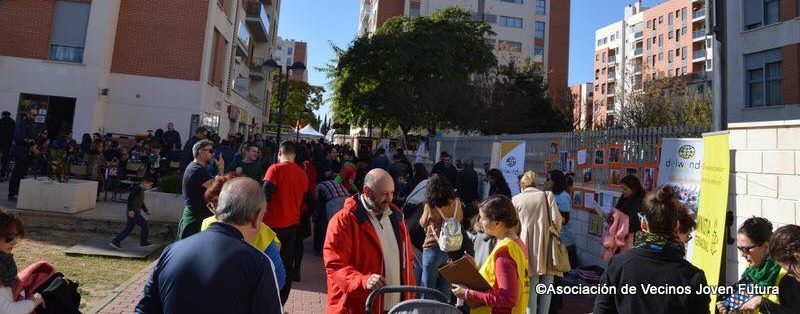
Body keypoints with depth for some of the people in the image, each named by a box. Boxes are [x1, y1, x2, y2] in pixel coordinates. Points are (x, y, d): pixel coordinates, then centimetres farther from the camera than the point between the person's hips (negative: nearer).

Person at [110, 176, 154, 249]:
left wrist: (146, 211, 27)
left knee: (128, 229, 12)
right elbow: (130, 199, -23)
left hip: (136, 212, 9)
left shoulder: (141, 190, 15)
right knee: (144, 224, -1)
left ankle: (115, 242, 15)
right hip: (133, 213, -9)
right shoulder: (137, 189, -15)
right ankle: (143, 242, 10)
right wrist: (130, 210, -29)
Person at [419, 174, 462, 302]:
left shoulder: (430, 205, -11)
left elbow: (423, 223, 6)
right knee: (445, 292, 15)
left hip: (433, 249, -3)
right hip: (451, 250, 4)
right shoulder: (455, 202, -3)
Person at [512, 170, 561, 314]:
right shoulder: (547, 195, 8)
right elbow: (557, 220, -2)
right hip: (546, 245, 1)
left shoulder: (516, 199, 6)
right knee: (546, 286, 11)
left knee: (531, 287, 6)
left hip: (528, 246, 0)